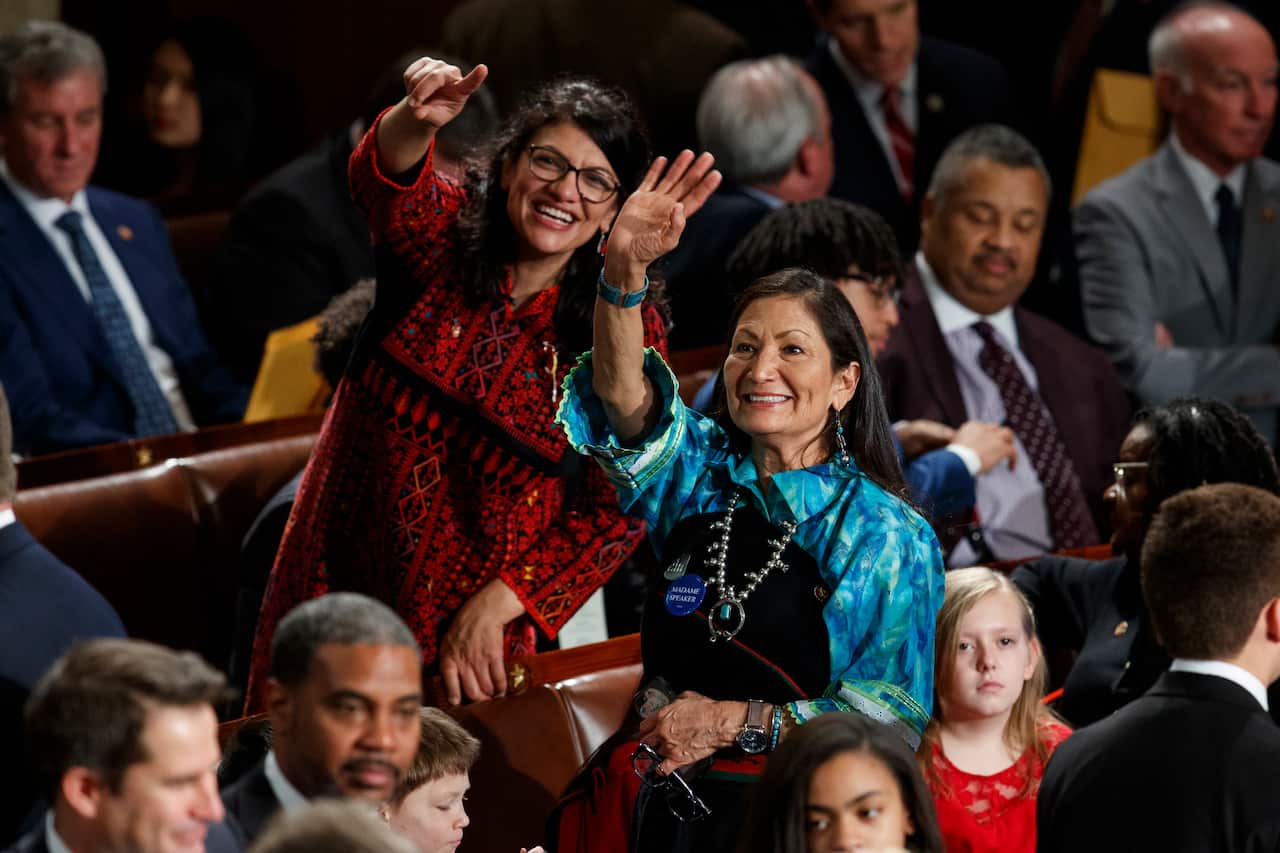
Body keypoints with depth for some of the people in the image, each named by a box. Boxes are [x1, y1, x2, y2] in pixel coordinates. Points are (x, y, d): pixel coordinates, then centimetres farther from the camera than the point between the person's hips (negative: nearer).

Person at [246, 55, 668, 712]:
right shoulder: (444, 236, -4)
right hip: (332, 583, 1)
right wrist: (416, 120, -51)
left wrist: (491, 608, -15)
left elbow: (619, 511, -7)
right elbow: (383, 180, -27)